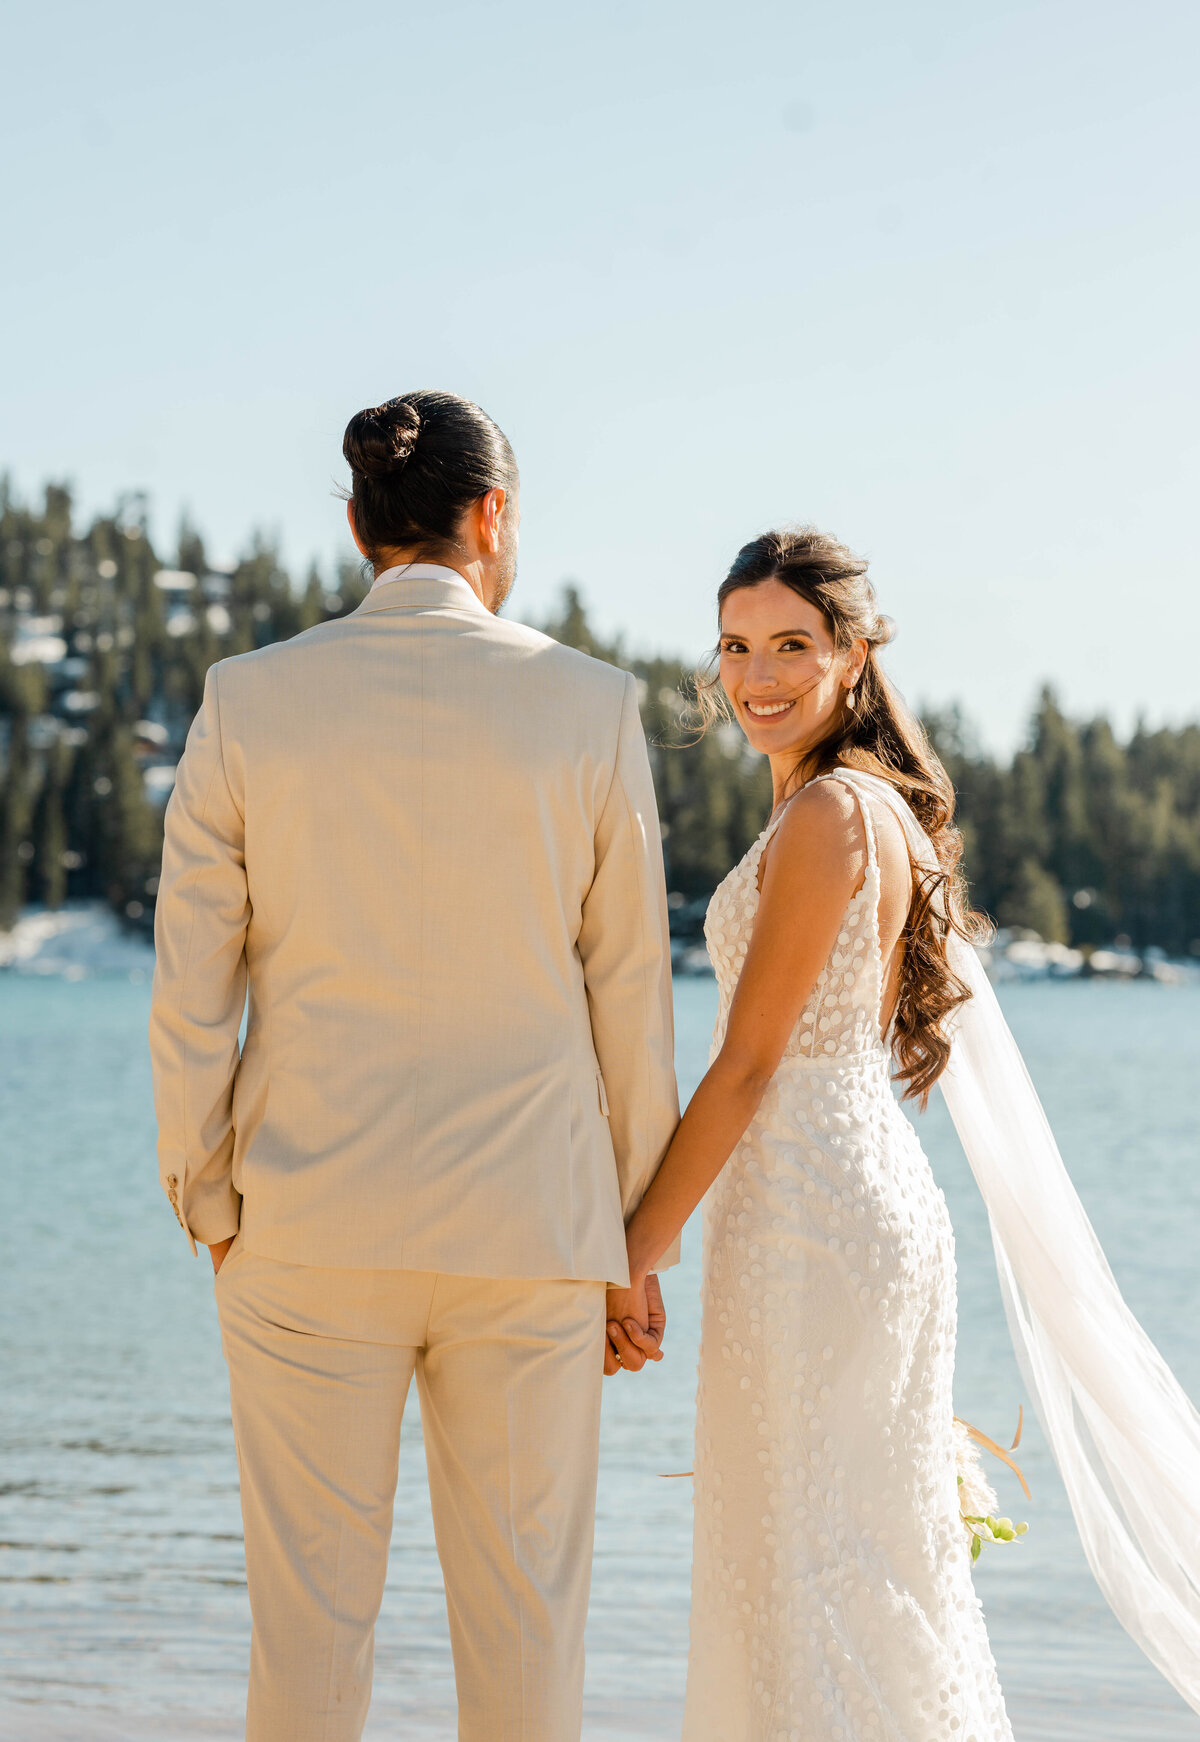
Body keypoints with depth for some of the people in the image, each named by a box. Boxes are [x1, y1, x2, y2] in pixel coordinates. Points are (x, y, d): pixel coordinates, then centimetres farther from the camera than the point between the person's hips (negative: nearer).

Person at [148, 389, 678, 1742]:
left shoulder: (249, 703, -2)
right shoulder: (593, 708, -2)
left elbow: (191, 995, -3)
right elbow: (628, 997, 1)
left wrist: (206, 1210, 9)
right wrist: (635, 1243, 10)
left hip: (313, 1229, 0)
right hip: (529, 1231, 0)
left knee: (310, 1614, 7)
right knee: (523, 1619, 8)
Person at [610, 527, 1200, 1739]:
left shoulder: (828, 813, -15)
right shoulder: (887, 807, 14)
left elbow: (747, 1065, -17)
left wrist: (632, 1253, -14)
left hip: (808, 1216, -10)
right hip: (878, 1193, 10)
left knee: (807, 1571, -3)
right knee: (883, 1563, 16)